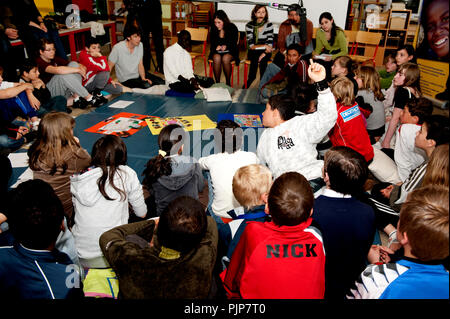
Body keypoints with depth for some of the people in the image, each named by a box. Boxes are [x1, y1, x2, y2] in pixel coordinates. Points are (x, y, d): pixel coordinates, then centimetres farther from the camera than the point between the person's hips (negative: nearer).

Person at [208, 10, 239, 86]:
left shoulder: (232, 28, -7)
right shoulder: (213, 28, 0)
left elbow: (234, 43, -5)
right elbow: (212, 43, 6)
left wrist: (226, 46, -27)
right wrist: (217, 46, -19)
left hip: (229, 51, -2)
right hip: (217, 52, 2)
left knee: (225, 59, -36)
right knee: (216, 58, -34)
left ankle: (228, 83, -21)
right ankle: (217, 82, -24)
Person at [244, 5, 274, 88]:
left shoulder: (269, 25, 3)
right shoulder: (249, 26, 1)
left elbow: (270, 44, -4)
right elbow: (250, 45, -6)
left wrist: (264, 53, -22)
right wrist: (264, 45, -16)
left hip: (265, 52, 0)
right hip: (253, 52, 0)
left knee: (263, 59, -31)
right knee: (255, 59, -31)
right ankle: (246, 86, -20)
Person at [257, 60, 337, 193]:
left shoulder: (300, 124, 5)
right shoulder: (265, 136, 28)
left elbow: (327, 116, -12)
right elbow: (258, 164, 39)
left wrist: (321, 83, -23)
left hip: (312, 180, -5)